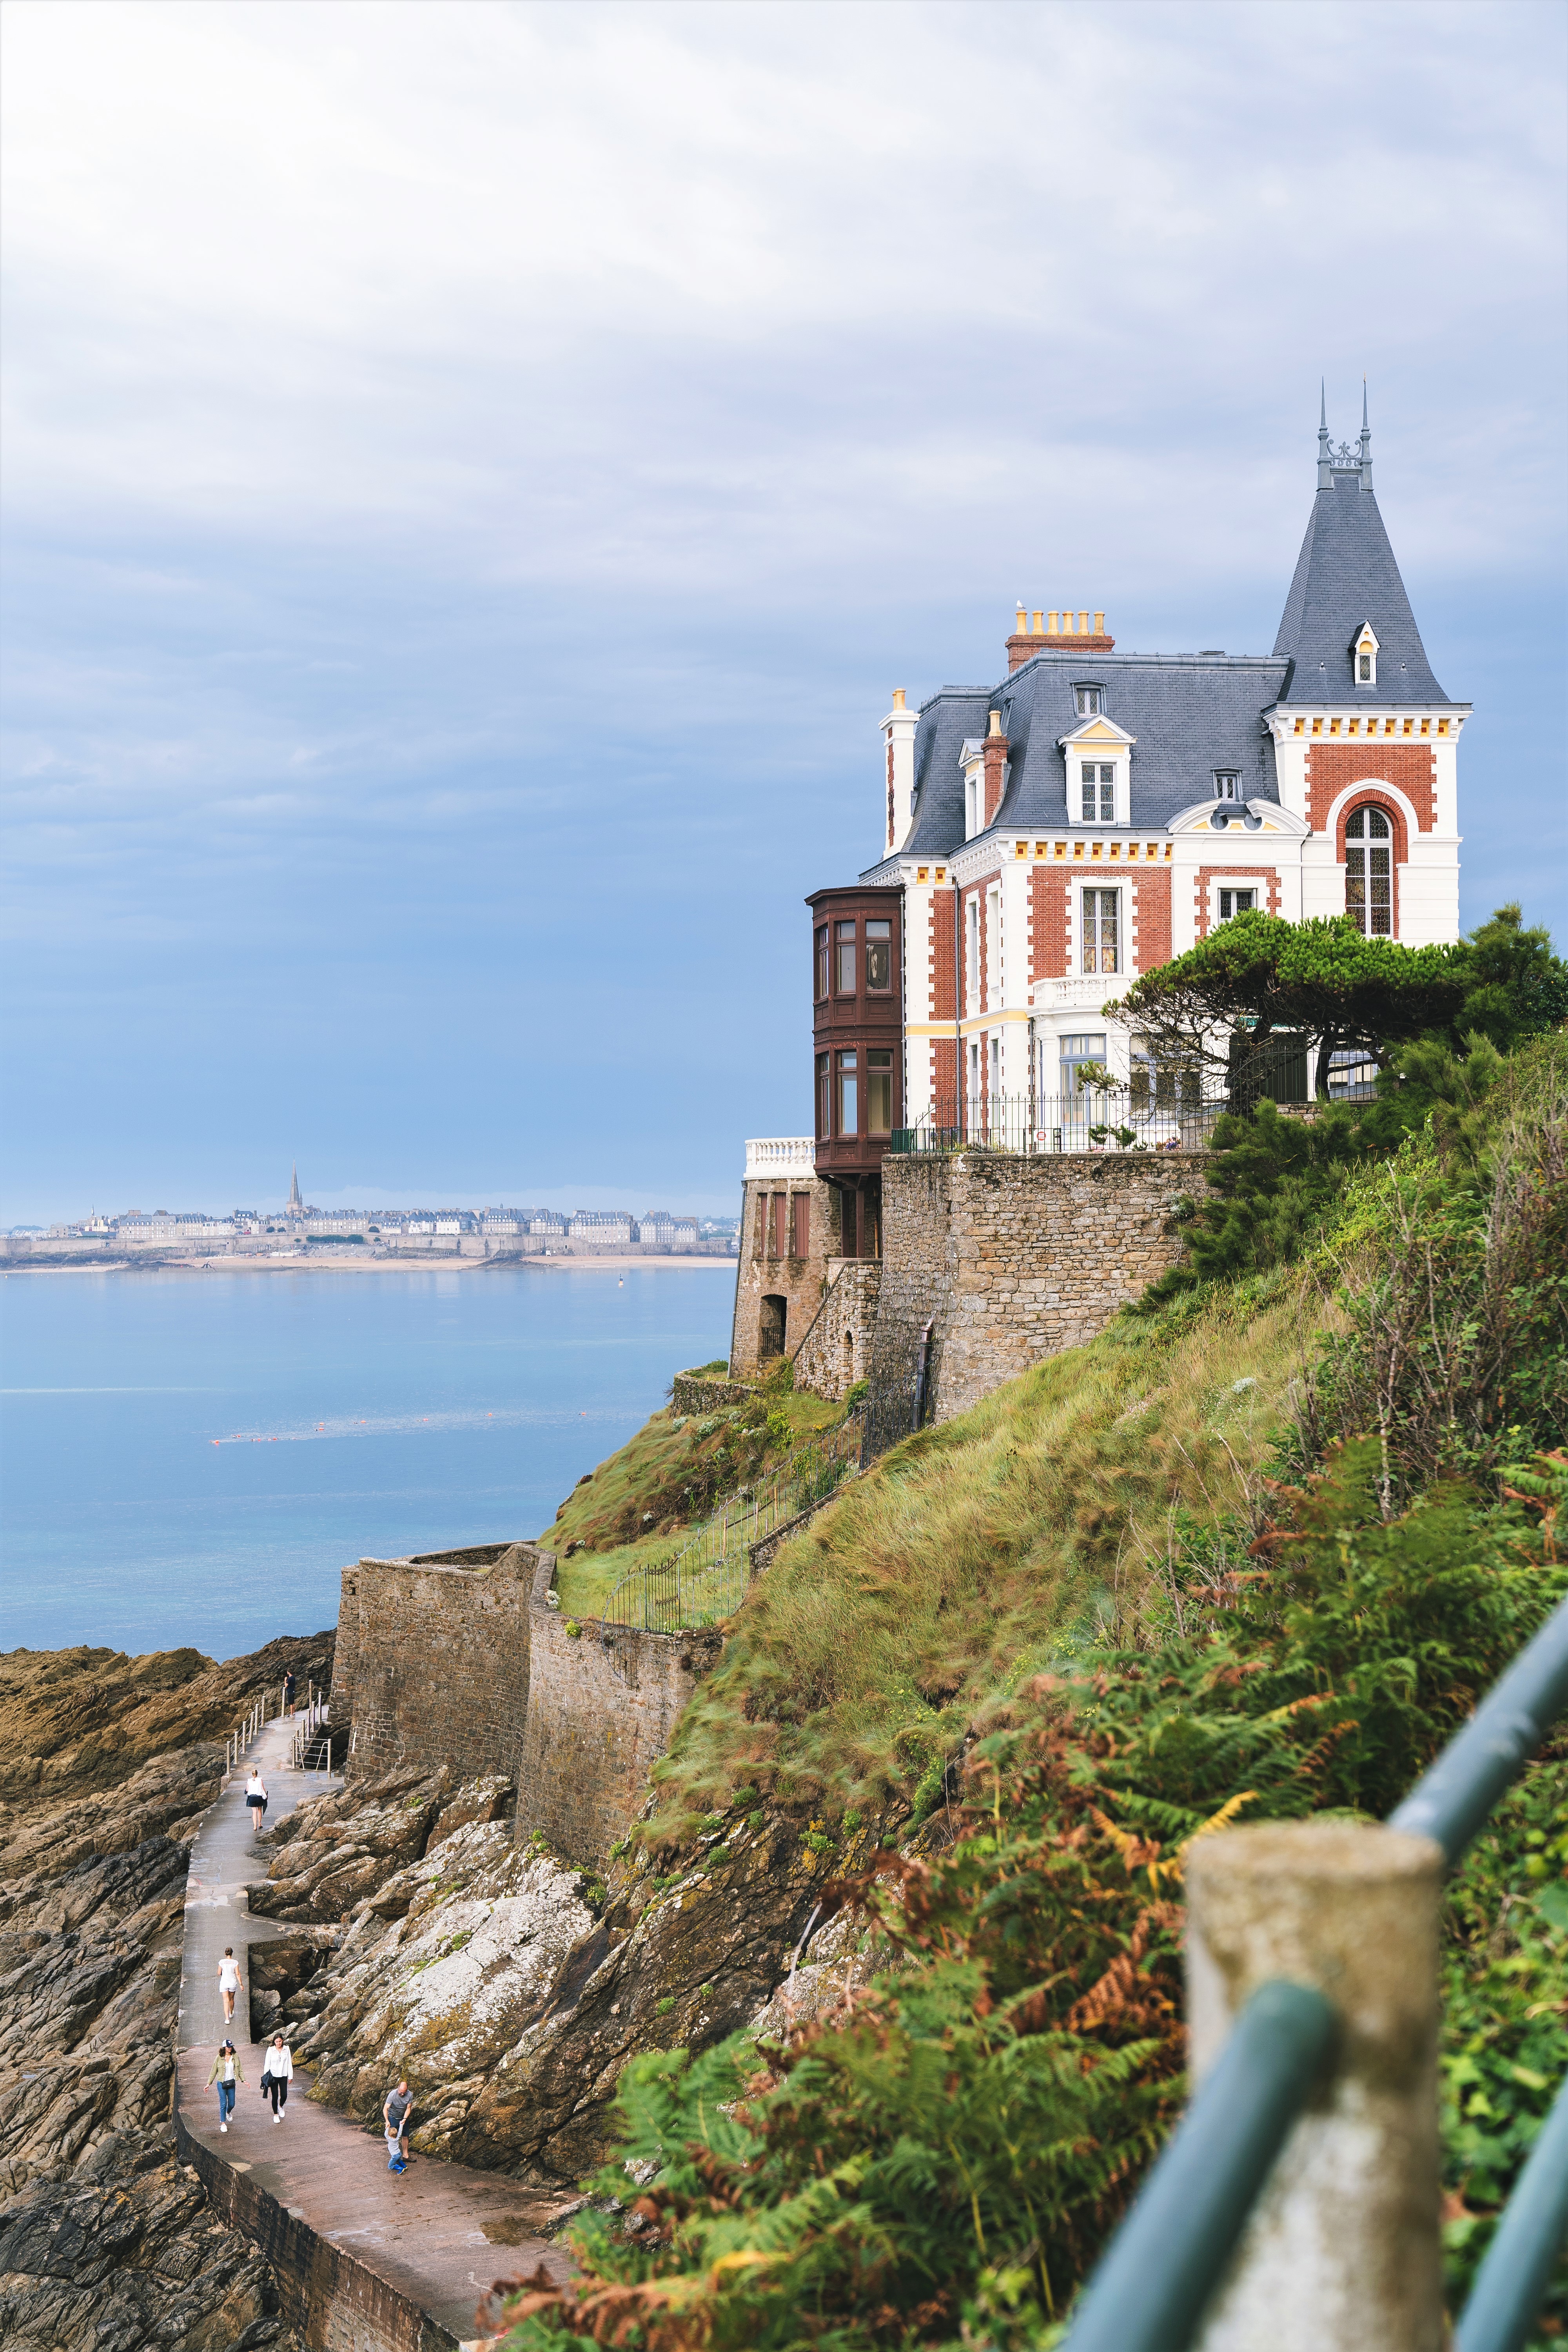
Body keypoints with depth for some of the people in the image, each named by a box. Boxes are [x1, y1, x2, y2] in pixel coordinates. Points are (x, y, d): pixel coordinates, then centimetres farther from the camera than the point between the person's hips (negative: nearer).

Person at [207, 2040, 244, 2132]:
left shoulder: (235, 2057, 2)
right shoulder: (219, 2058, -4)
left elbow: (240, 2070, 8)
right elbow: (214, 2072, 1)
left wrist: (244, 2081, 0)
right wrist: (209, 2084, 0)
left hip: (232, 2083, 3)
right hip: (222, 2083, -3)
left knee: (232, 2104, 7)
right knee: (223, 2104, -4)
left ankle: (228, 2113, 42)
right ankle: (223, 2124, 7)